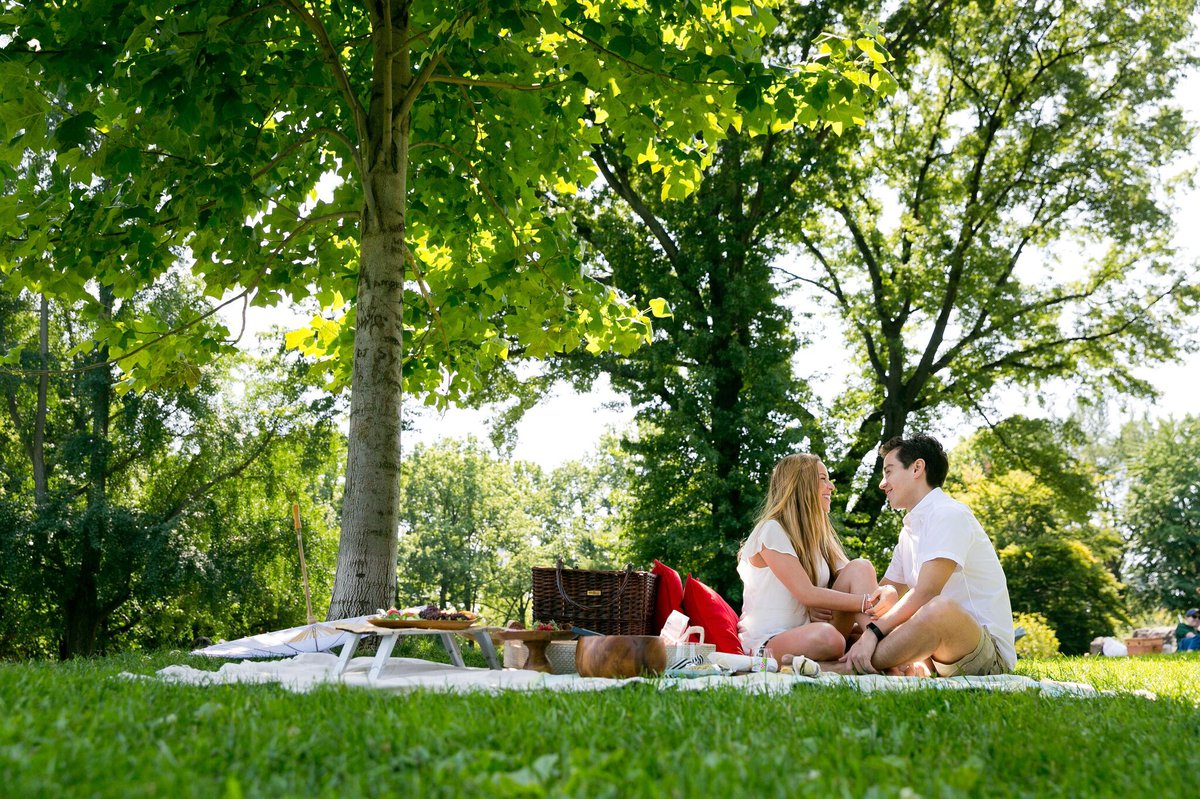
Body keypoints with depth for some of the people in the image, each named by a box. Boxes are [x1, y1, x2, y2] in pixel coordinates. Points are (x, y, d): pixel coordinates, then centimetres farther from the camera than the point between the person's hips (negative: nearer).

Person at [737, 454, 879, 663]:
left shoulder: (819, 535, 16)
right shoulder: (772, 530, -9)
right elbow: (807, 594, -18)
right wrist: (867, 602, -20)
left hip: (806, 635, 8)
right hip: (766, 643, -8)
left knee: (861, 567, -9)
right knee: (827, 636, -41)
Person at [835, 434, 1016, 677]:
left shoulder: (950, 514, -11)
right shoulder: (910, 528, 19)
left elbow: (925, 592, -22)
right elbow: (884, 592, 18)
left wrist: (874, 631, -27)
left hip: (989, 652, -9)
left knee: (941, 608, -39)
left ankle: (846, 669, -31)